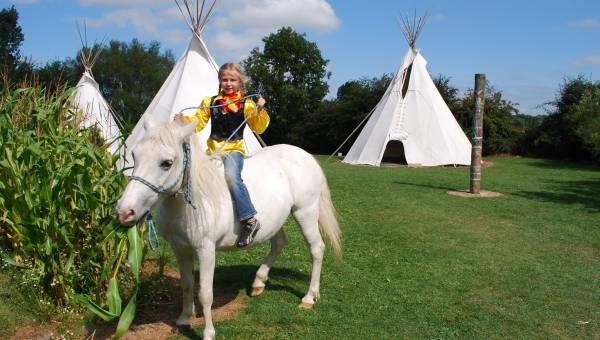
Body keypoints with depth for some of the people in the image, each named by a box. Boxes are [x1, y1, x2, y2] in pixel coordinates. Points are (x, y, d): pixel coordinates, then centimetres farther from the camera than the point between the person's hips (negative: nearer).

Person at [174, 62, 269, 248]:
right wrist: (184, 120, -5)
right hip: (213, 150, 6)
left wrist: (260, 111, -18)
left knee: (231, 175, -33)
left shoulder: (246, 104, 1)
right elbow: (197, 123, 13)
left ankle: (250, 220, -30)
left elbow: (258, 128, -2)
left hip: (234, 149, -5)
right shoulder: (210, 102, 12)